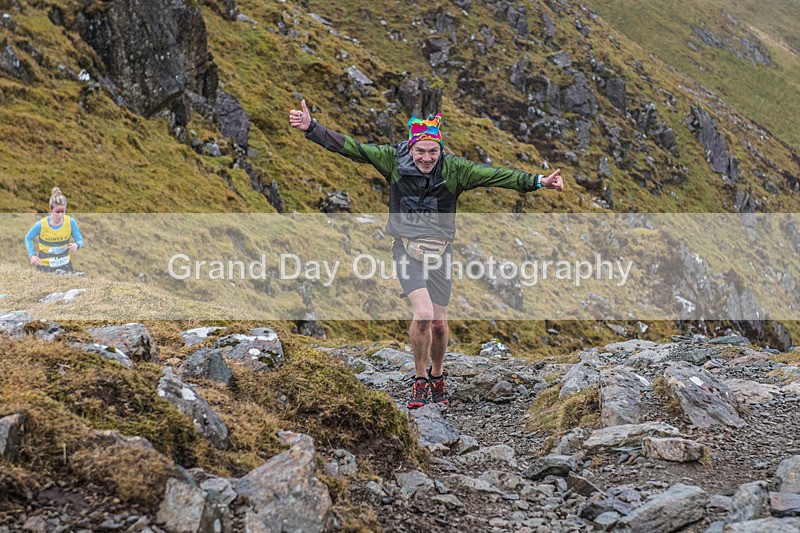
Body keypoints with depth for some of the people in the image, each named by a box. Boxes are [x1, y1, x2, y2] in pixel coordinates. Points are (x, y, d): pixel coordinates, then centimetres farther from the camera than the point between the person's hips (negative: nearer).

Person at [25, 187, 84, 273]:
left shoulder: (70, 222, -12)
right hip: (45, 266, -2)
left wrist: (77, 245, -27)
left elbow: (80, 240, -3)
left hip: (65, 265, 2)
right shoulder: (41, 225, -15)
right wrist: (32, 255, -11)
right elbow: (28, 238, 3)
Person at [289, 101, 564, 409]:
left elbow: (492, 175, -15)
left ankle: (437, 376, 36)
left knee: (439, 323, 7)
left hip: (439, 252, 2)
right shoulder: (393, 160, -8)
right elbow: (350, 147, -7)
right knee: (423, 314, -19)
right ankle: (420, 380, 3)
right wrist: (311, 128, -13)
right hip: (406, 249, -2)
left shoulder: (453, 168, -8)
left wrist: (537, 182, -23)